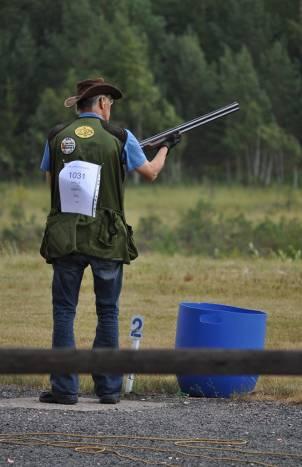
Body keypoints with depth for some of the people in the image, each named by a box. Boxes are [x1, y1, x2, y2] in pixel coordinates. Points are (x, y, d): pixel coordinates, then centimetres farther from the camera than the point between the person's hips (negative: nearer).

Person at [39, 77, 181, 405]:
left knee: (64, 311, 5)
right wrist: (166, 147, 30)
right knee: (108, 313, 9)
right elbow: (151, 172, 11)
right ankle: (108, 387, 11)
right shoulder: (119, 138, -2)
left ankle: (65, 388, 1)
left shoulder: (58, 137, 2)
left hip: (65, 238, 1)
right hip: (107, 239, -1)